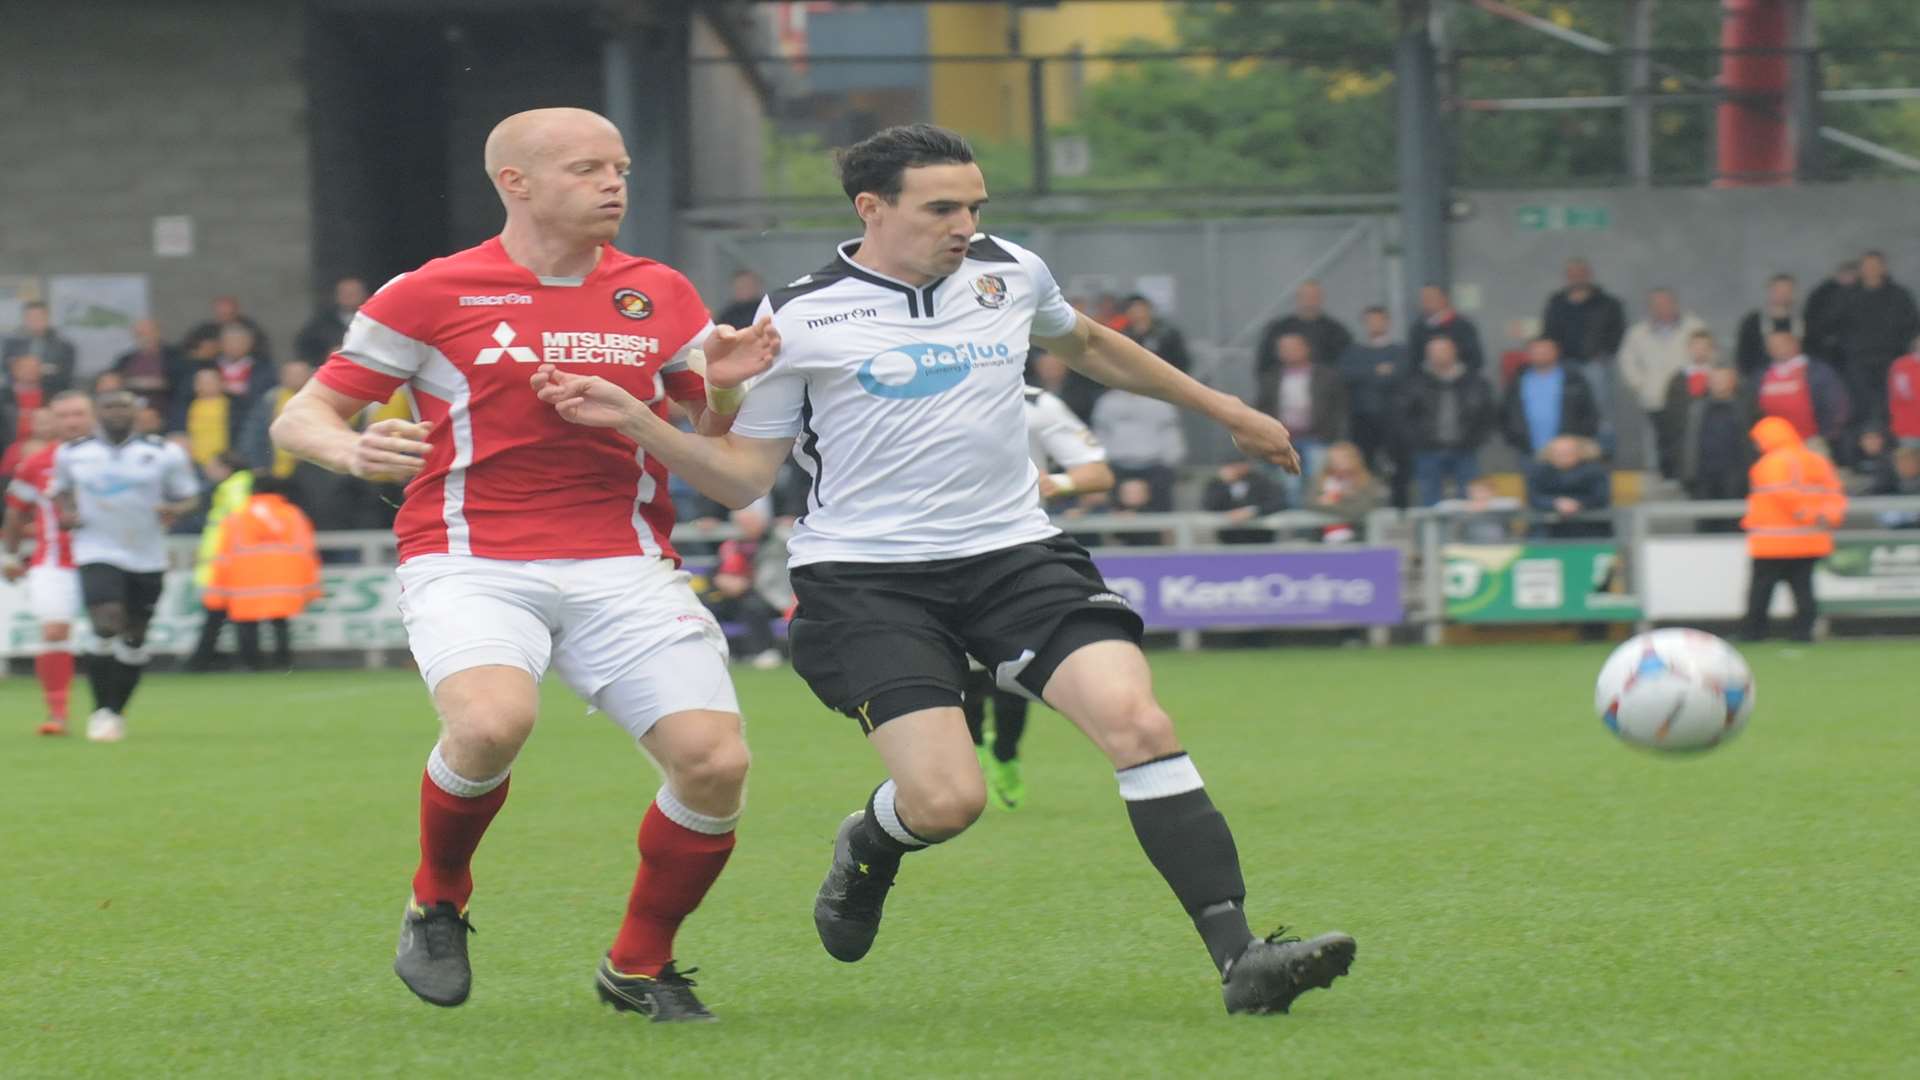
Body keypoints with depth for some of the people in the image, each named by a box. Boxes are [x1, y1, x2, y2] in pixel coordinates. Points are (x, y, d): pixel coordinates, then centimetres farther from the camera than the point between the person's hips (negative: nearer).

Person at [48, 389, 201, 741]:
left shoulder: (164, 454, -1)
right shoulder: (72, 453, 3)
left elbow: (188, 495, 8)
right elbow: (61, 487, 21)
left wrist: (174, 508, -15)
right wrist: (66, 511, -1)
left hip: (148, 557, 2)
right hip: (98, 553, -2)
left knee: (134, 638, 7)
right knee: (107, 625, -20)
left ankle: (116, 712, 25)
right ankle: (101, 710, -6)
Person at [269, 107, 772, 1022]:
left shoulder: (661, 296, 12)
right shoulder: (431, 295, 1)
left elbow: (715, 444, 18)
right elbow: (300, 418, 5)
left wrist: (726, 389, -5)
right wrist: (354, 450, -18)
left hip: (624, 567, 3)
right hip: (472, 561, -3)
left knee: (716, 762, -15)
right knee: (492, 721, -33)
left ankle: (639, 966, 10)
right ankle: (437, 904, -2)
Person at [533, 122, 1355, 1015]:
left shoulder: (1010, 273, 8)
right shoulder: (798, 320, -3)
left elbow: (1088, 346, 30)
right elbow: (744, 475, 2)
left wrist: (1222, 409, 37)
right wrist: (635, 421, -14)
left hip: (1014, 554, 3)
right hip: (866, 575, -3)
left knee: (1136, 720, -20)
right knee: (945, 799, -19)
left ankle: (1240, 959, -21)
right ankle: (867, 850, 21)